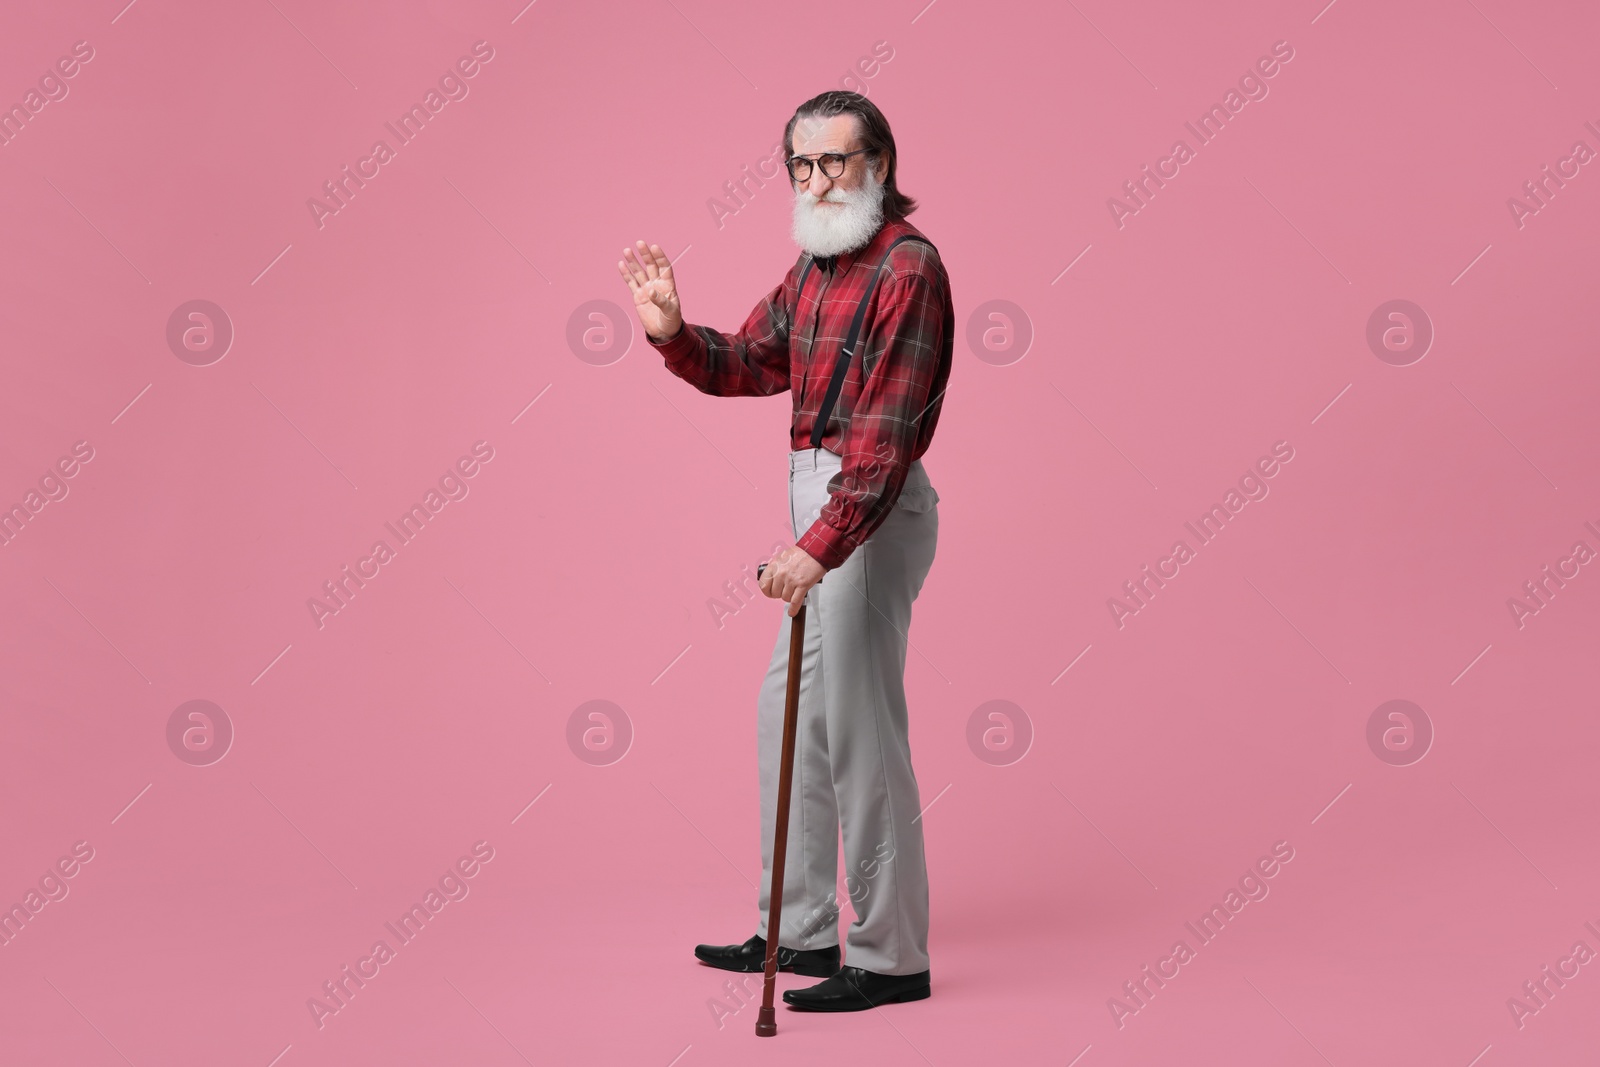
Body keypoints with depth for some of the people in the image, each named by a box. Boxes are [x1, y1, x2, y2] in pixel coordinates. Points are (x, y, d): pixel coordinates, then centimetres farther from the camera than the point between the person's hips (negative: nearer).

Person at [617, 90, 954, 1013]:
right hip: (819, 498, 10)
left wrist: (821, 546, -33)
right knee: (788, 715, 16)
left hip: (870, 512, -10)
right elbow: (749, 365, 18)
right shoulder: (818, 263, 14)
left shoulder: (907, 268, -16)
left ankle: (891, 958, 6)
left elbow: (887, 433, -25)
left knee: (861, 732, -6)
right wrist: (673, 332, -2)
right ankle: (802, 932, 27)